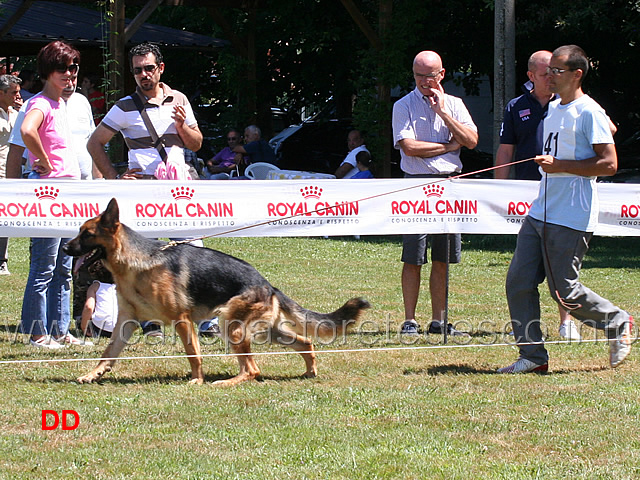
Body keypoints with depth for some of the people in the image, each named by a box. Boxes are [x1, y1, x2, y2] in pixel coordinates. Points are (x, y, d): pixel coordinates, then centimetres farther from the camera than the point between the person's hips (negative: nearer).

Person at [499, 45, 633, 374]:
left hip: (571, 219, -9)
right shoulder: (553, 108, 15)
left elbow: (609, 164, -17)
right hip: (539, 212, 9)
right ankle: (532, 356, 7)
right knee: (518, 282, 1)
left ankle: (618, 323, 19)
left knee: (564, 292, -4)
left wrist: (560, 166, -21)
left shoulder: (589, 113, -12)